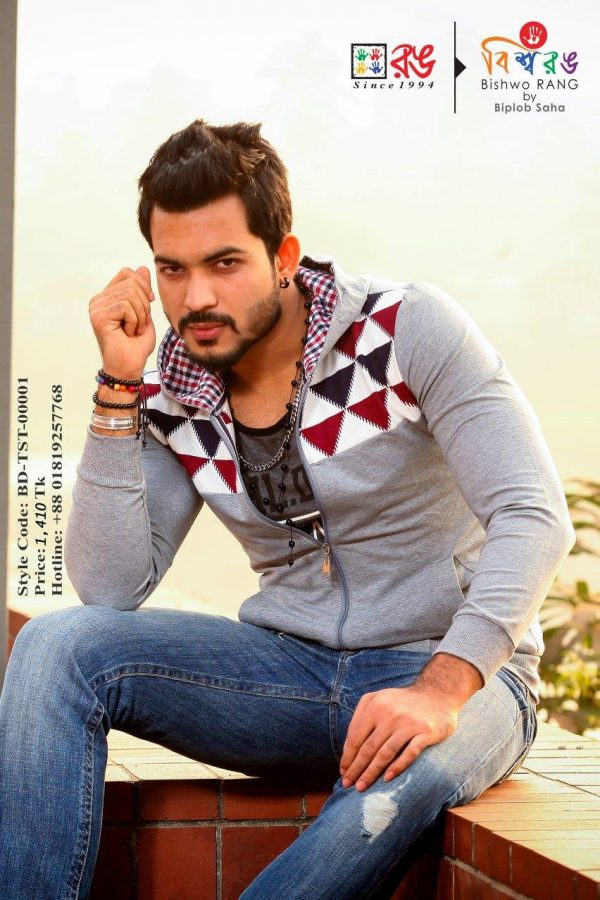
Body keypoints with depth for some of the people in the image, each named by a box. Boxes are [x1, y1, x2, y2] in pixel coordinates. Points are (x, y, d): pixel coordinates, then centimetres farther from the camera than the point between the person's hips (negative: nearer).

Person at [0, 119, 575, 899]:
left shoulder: (409, 330, -12)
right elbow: (110, 589, -6)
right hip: (291, 672, 4)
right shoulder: (173, 396, 0)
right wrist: (119, 387, -11)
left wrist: (439, 691, -31)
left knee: (406, 774, -40)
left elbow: (535, 518, -17)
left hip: (453, 669, -3)